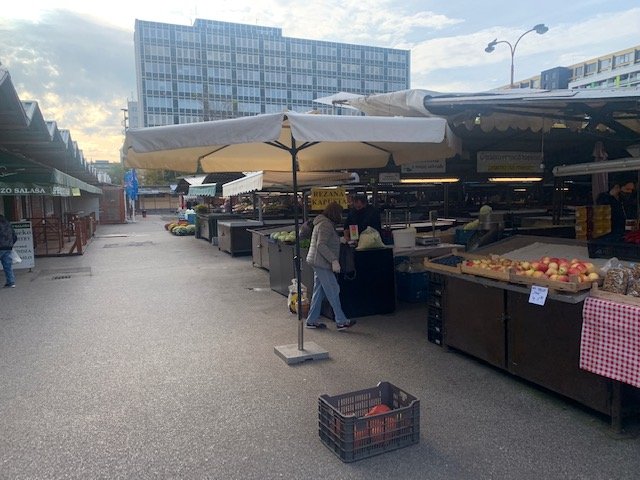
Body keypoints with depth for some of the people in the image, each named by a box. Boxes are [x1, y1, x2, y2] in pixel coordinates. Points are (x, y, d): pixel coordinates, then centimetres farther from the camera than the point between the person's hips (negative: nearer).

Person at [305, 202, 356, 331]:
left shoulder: (326, 223, 17)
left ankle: (311, 321, 18)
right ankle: (341, 322, 2)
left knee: (319, 292, 13)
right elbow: (321, 245, -24)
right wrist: (334, 260, -25)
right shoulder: (326, 225, -16)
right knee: (333, 291, -5)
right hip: (321, 263, -11)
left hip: (318, 263, 11)